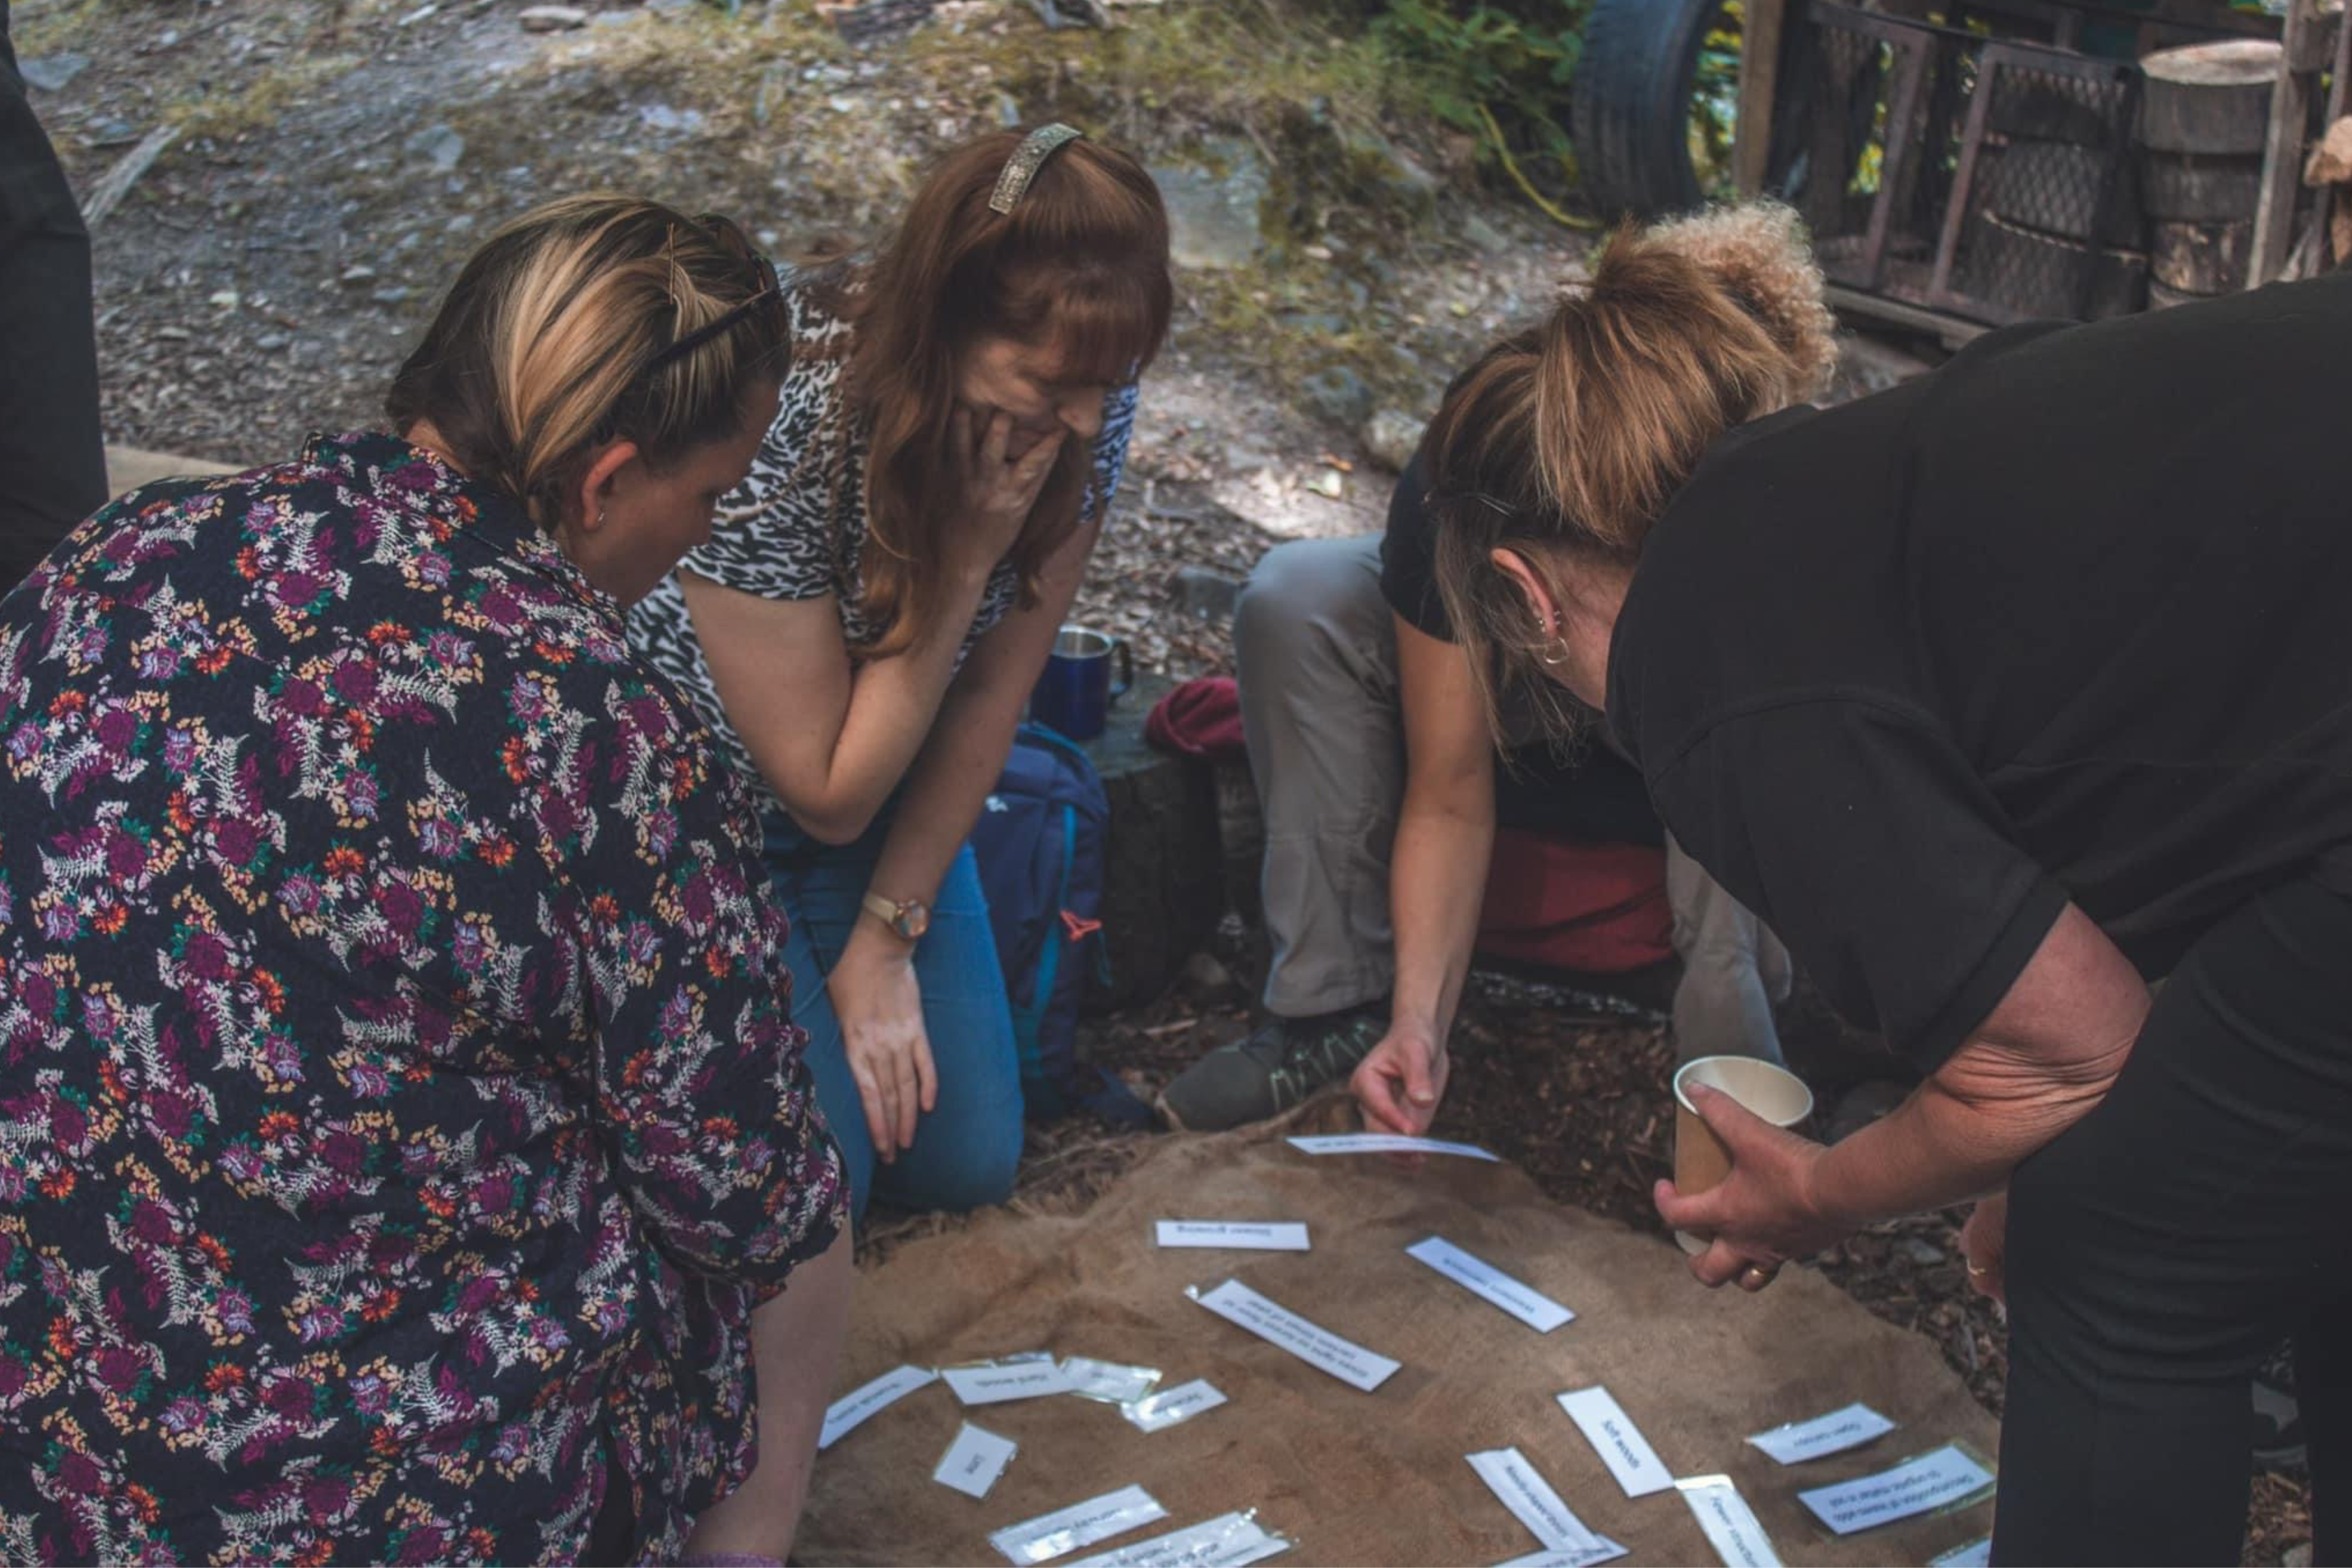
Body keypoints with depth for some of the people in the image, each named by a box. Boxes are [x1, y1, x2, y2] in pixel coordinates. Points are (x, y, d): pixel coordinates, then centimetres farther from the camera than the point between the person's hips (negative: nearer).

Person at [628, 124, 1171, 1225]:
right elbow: (828, 792, -27)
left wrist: (886, 938, -6)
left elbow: (990, 698, -7)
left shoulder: (1085, 399, -20)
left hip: (888, 793, 5)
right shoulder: (772, 423, -36)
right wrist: (969, 556, -34)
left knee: (965, 1162, 1)